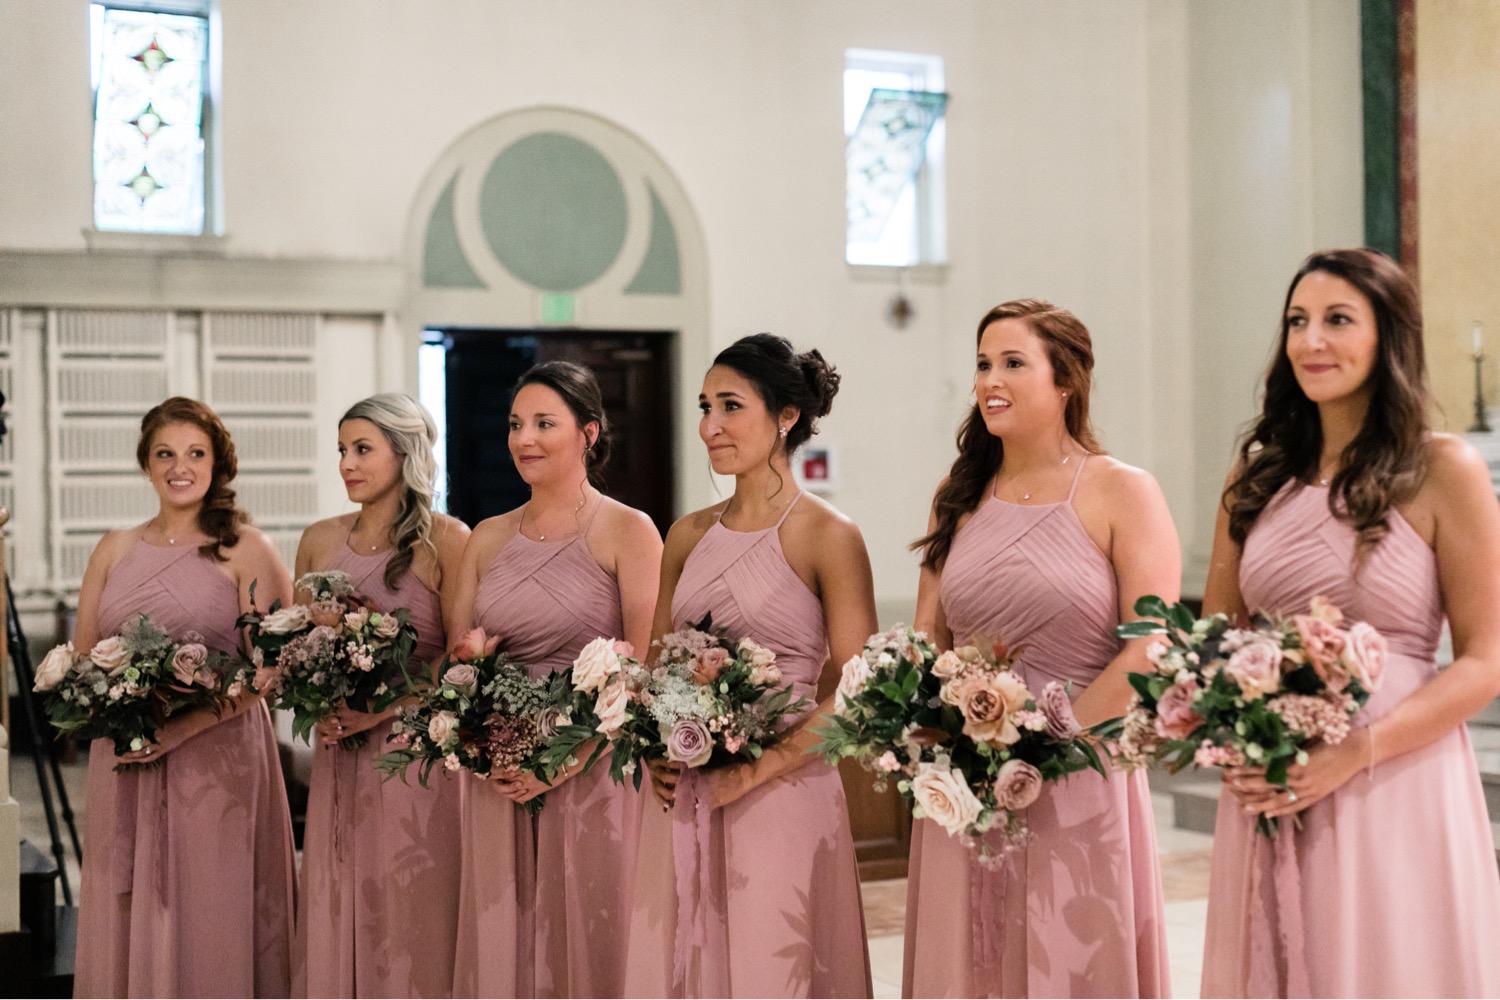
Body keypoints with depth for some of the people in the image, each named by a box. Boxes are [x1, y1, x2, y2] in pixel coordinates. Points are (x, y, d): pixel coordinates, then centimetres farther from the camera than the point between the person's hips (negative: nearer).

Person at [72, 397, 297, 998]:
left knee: (208, 918, -1)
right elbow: (80, 658, 13)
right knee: (126, 918, 7)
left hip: (218, 760, -4)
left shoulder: (247, 550, -1)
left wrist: (181, 728, -18)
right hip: (123, 762, 4)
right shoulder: (115, 549, 12)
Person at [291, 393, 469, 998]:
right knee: (336, 913, 8)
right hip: (339, 758, 5)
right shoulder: (319, 541, 11)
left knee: (411, 916, -1)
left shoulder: (446, 539, -5)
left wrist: (385, 708, -15)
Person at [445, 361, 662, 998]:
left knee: (588, 941, 0)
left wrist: (570, 754, -17)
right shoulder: (488, 539, 13)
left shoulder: (627, 532, -2)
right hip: (497, 782, 4)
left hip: (592, 774, -4)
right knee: (499, 942, 7)